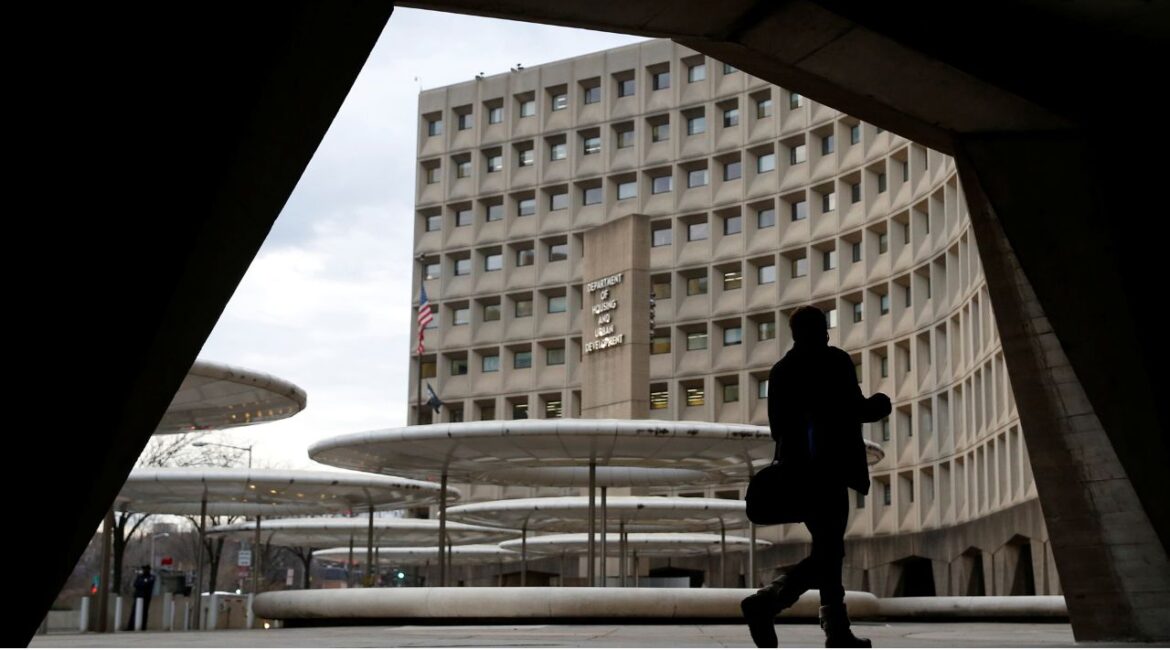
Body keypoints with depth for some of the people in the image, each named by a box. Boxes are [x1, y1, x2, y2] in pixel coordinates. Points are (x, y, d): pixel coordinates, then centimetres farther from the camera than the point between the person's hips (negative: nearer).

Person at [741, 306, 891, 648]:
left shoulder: (781, 369, 12)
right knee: (826, 553, -8)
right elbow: (855, 410, -11)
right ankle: (766, 600, -28)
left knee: (828, 548, 15)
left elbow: (777, 426, 11)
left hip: (797, 470, 7)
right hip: (830, 468, -7)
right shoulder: (835, 361, -5)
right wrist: (878, 405, 9)